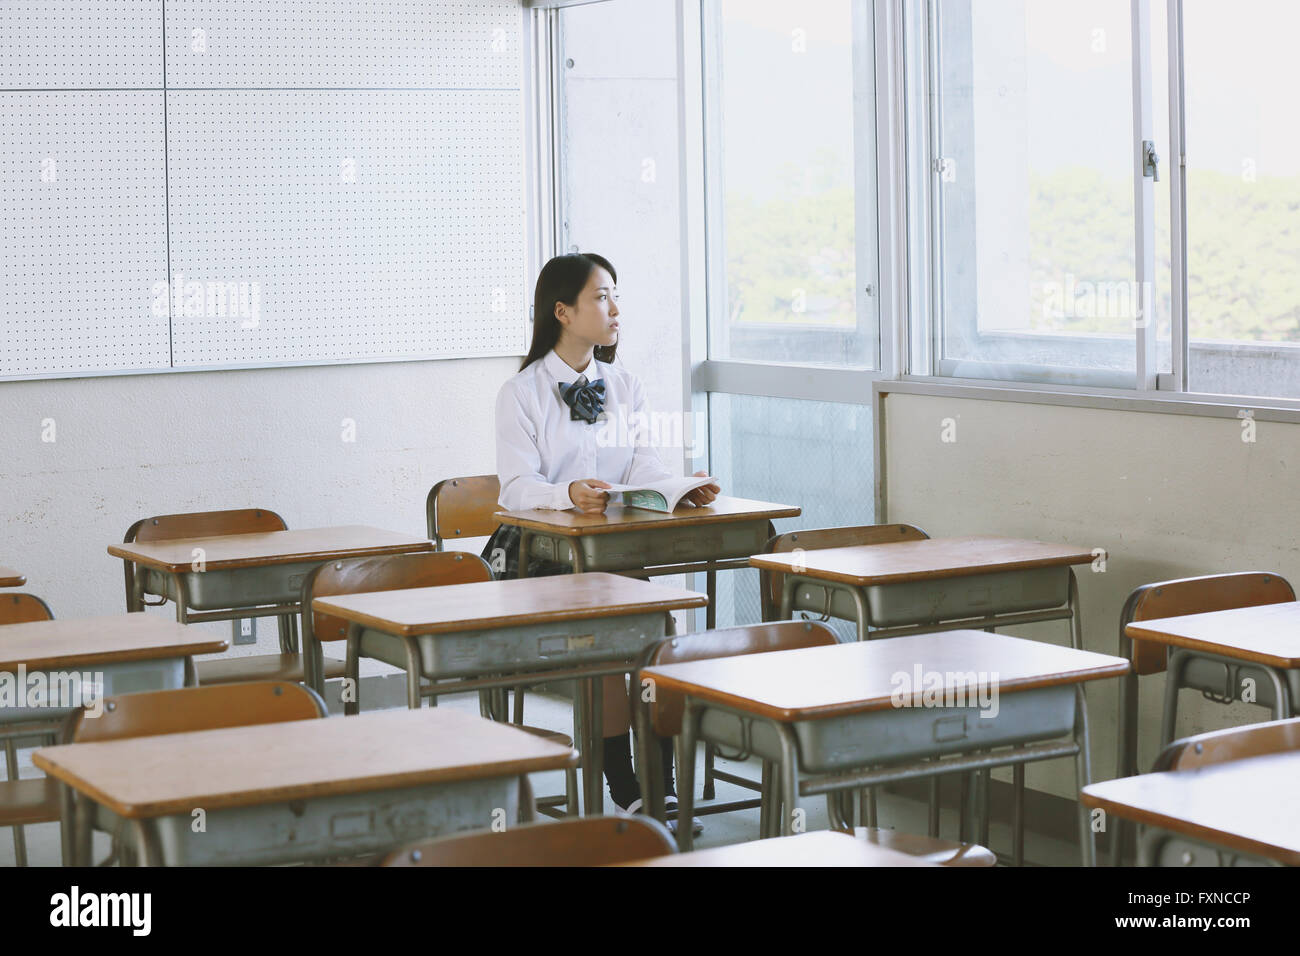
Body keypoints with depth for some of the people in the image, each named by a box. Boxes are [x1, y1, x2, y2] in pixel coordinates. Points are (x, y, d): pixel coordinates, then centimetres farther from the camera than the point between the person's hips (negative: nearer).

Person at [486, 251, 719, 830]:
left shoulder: (625, 388, 16)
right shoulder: (522, 393, 0)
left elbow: (644, 469, 2)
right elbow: (517, 485, -13)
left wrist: (683, 488, -21)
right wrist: (569, 494, -34)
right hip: (538, 553, -4)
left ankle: (662, 788, -21)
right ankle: (624, 793, -21)